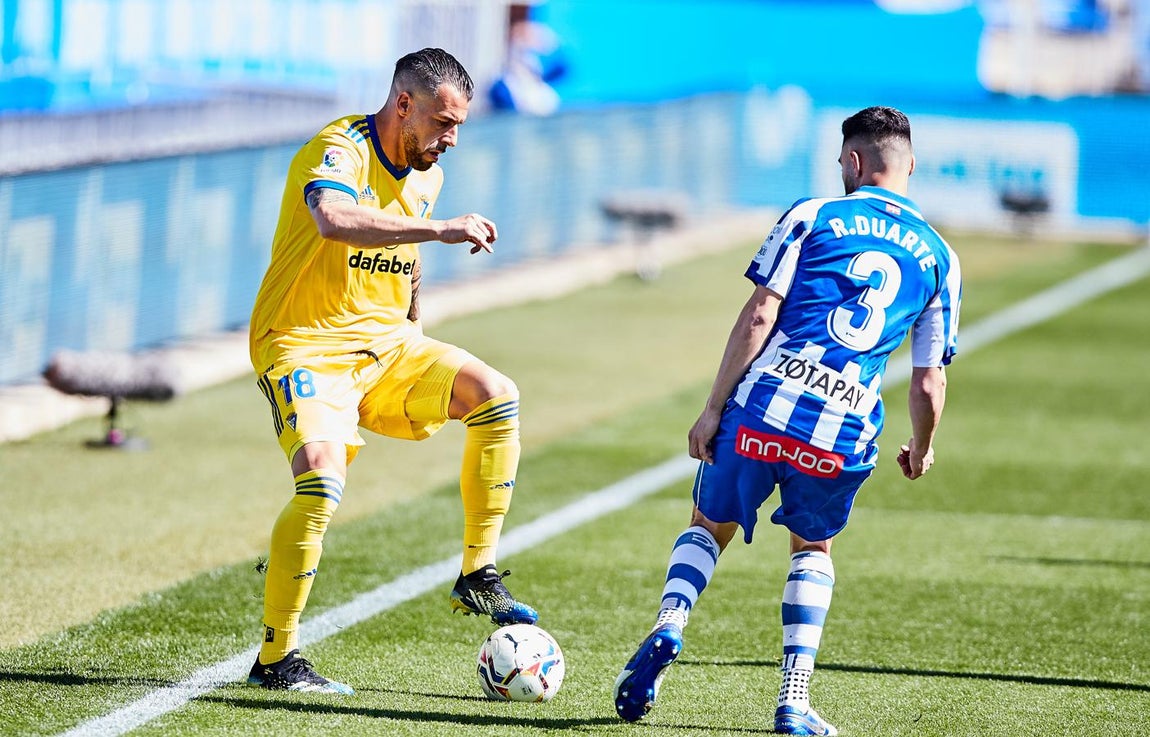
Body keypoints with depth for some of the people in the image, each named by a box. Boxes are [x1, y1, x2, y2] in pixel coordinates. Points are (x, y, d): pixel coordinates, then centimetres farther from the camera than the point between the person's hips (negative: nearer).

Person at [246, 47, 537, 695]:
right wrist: (441, 228, -42)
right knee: (323, 480, -28)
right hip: (304, 346, -7)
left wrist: (414, 338, 23)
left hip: (384, 346, 7)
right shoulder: (339, 151, -18)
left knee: (497, 395, -13)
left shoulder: (427, 175, 9)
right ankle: (276, 659, -17)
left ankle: (479, 577, -4)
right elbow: (335, 220, -41)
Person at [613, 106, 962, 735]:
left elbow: (758, 316, -3)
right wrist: (920, 449, 31)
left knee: (710, 526, 22)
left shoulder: (812, 216, 7)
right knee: (813, 548, 26)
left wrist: (714, 409, 0)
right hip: (847, 432, 2)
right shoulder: (938, 256, 14)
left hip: (764, 406, -1)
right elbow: (929, 383, 12)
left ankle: (668, 626, -7)